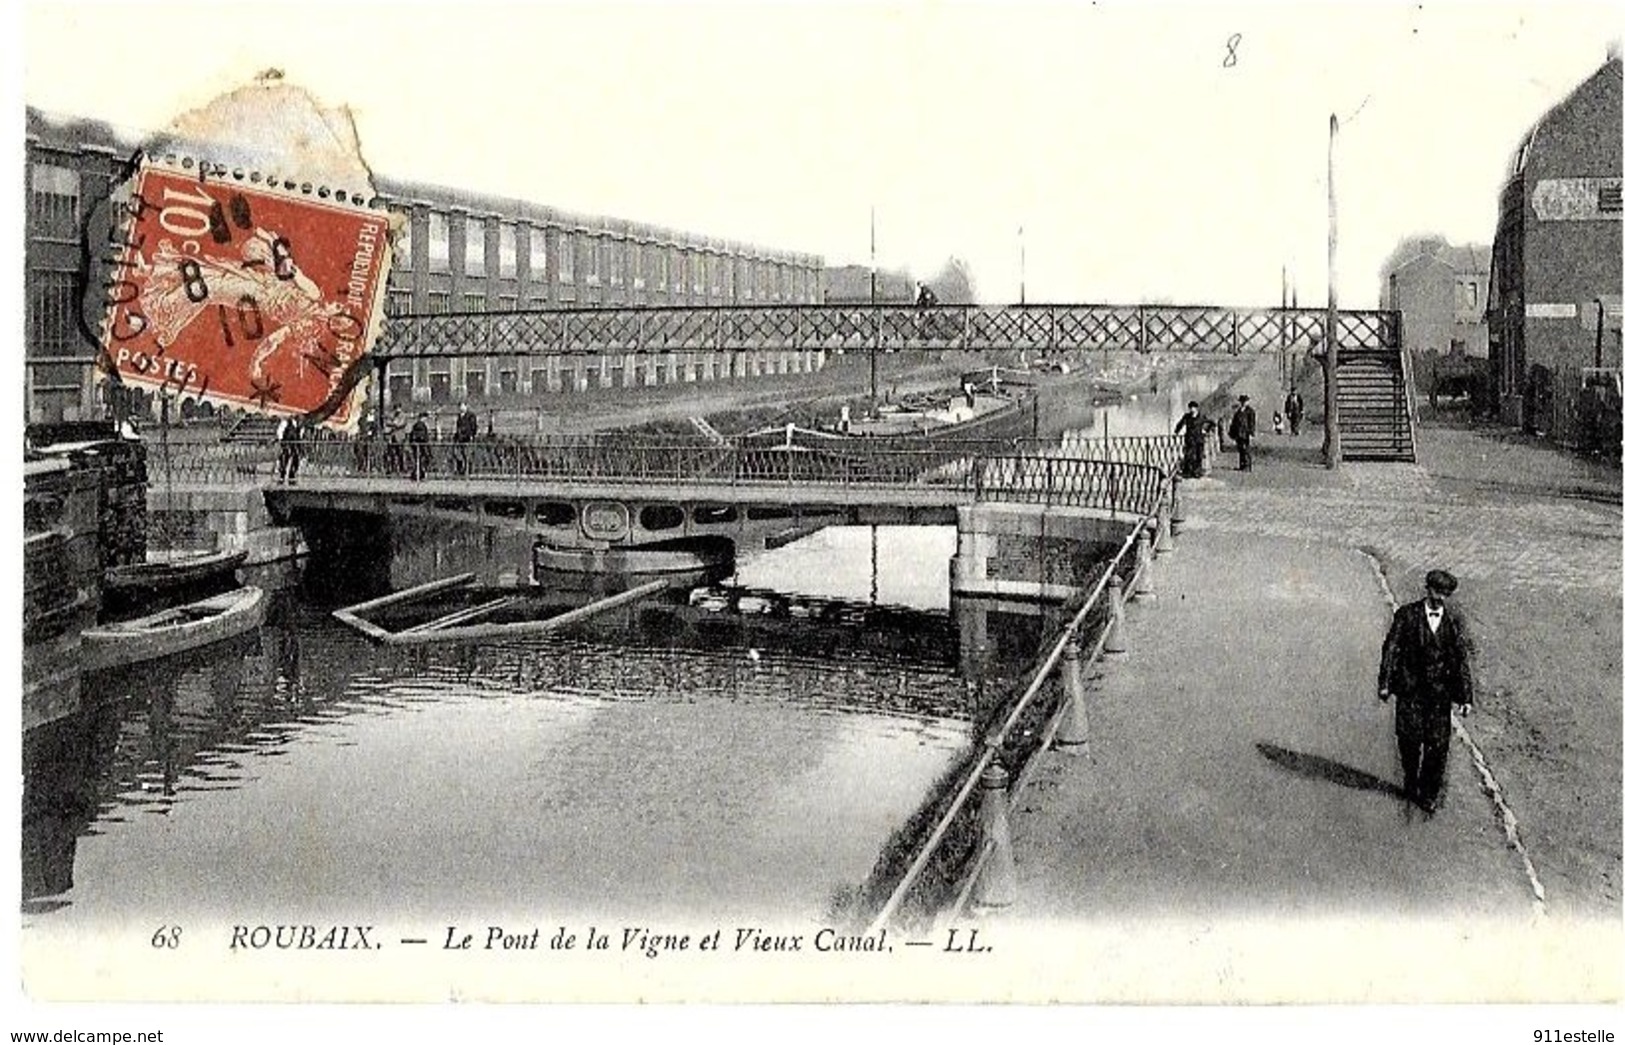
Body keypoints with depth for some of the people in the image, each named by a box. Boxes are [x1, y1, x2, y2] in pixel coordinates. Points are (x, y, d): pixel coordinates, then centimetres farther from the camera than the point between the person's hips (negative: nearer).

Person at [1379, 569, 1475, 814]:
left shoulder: (1454, 620, 3)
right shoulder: (1407, 615, -2)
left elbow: (1464, 657, 4)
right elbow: (1391, 648, -2)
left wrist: (1466, 695, 0)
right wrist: (1384, 683, -7)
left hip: (1440, 692, 1)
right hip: (1410, 687, -1)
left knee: (1438, 745, 1)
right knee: (1409, 740, 2)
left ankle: (1429, 794, 18)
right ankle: (1411, 784, 26)